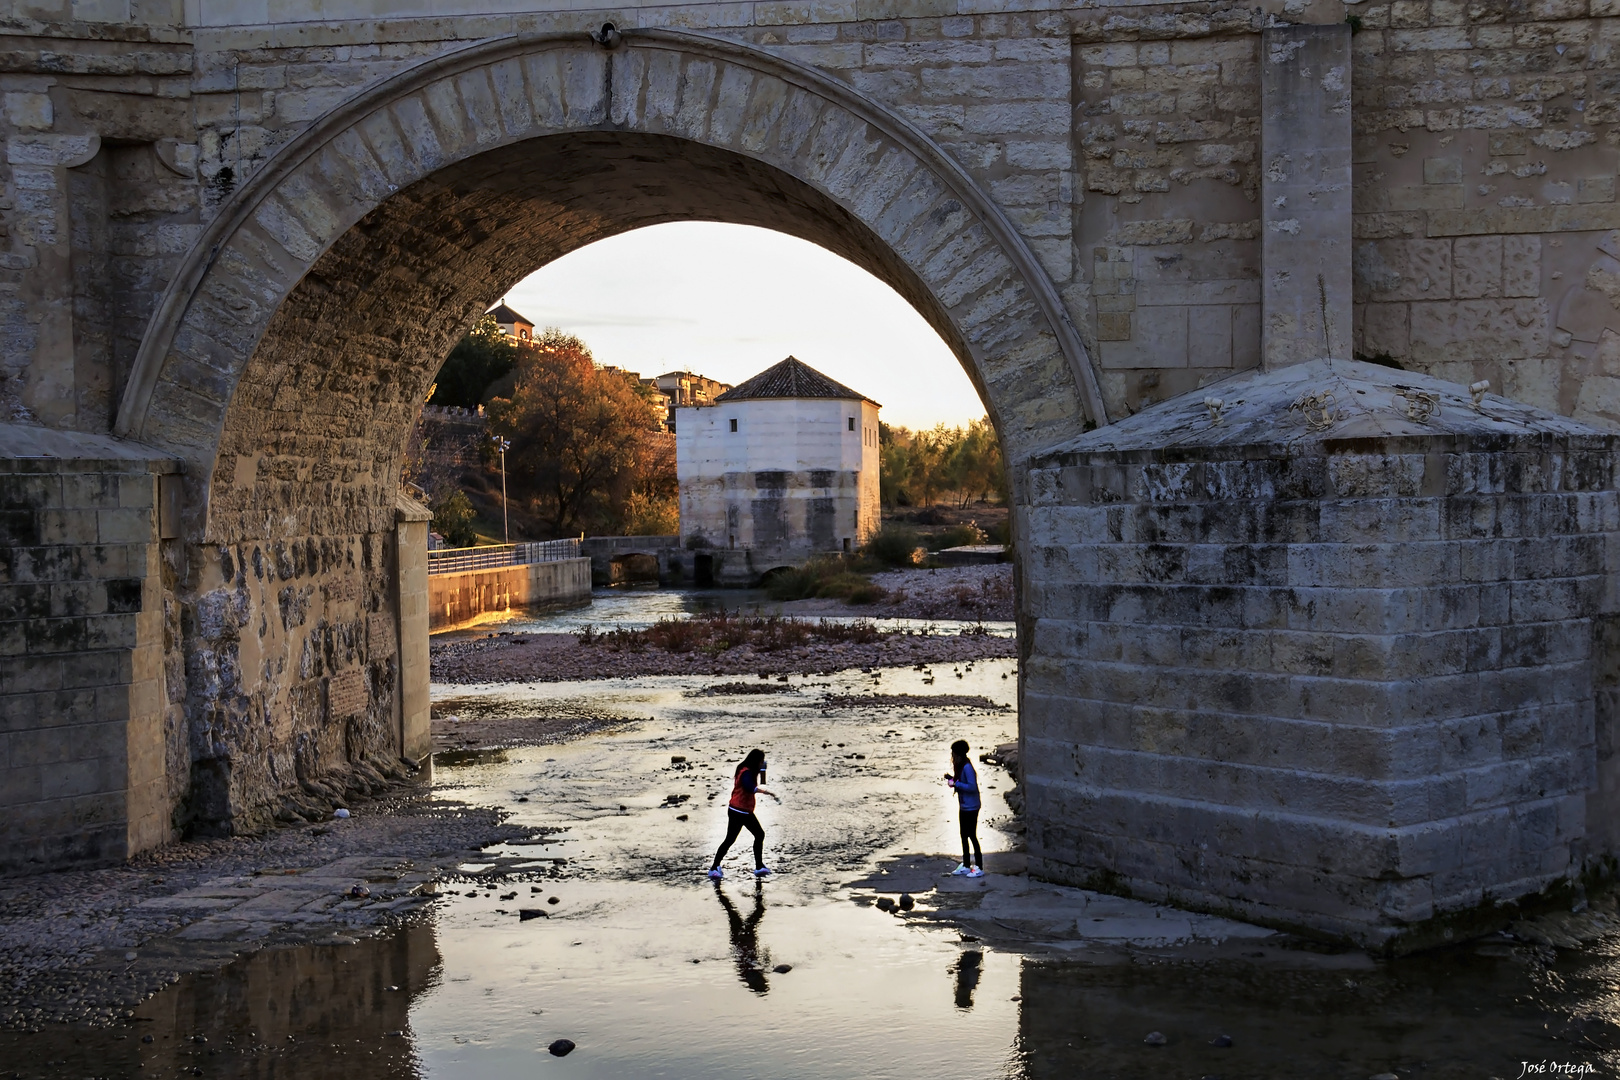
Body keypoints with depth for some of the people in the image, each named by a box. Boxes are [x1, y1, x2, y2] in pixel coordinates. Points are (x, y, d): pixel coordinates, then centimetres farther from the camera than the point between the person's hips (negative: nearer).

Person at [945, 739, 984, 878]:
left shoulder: (967, 767, -21)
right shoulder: (960, 766, 9)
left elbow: (972, 786, -25)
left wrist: (956, 784, -22)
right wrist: (952, 778, 4)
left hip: (971, 808, -10)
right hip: (963, 806, 10)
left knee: (972, 836, -4)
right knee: (964, 836, 16)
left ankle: (979, 868, 2)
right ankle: (966, 865, 26)